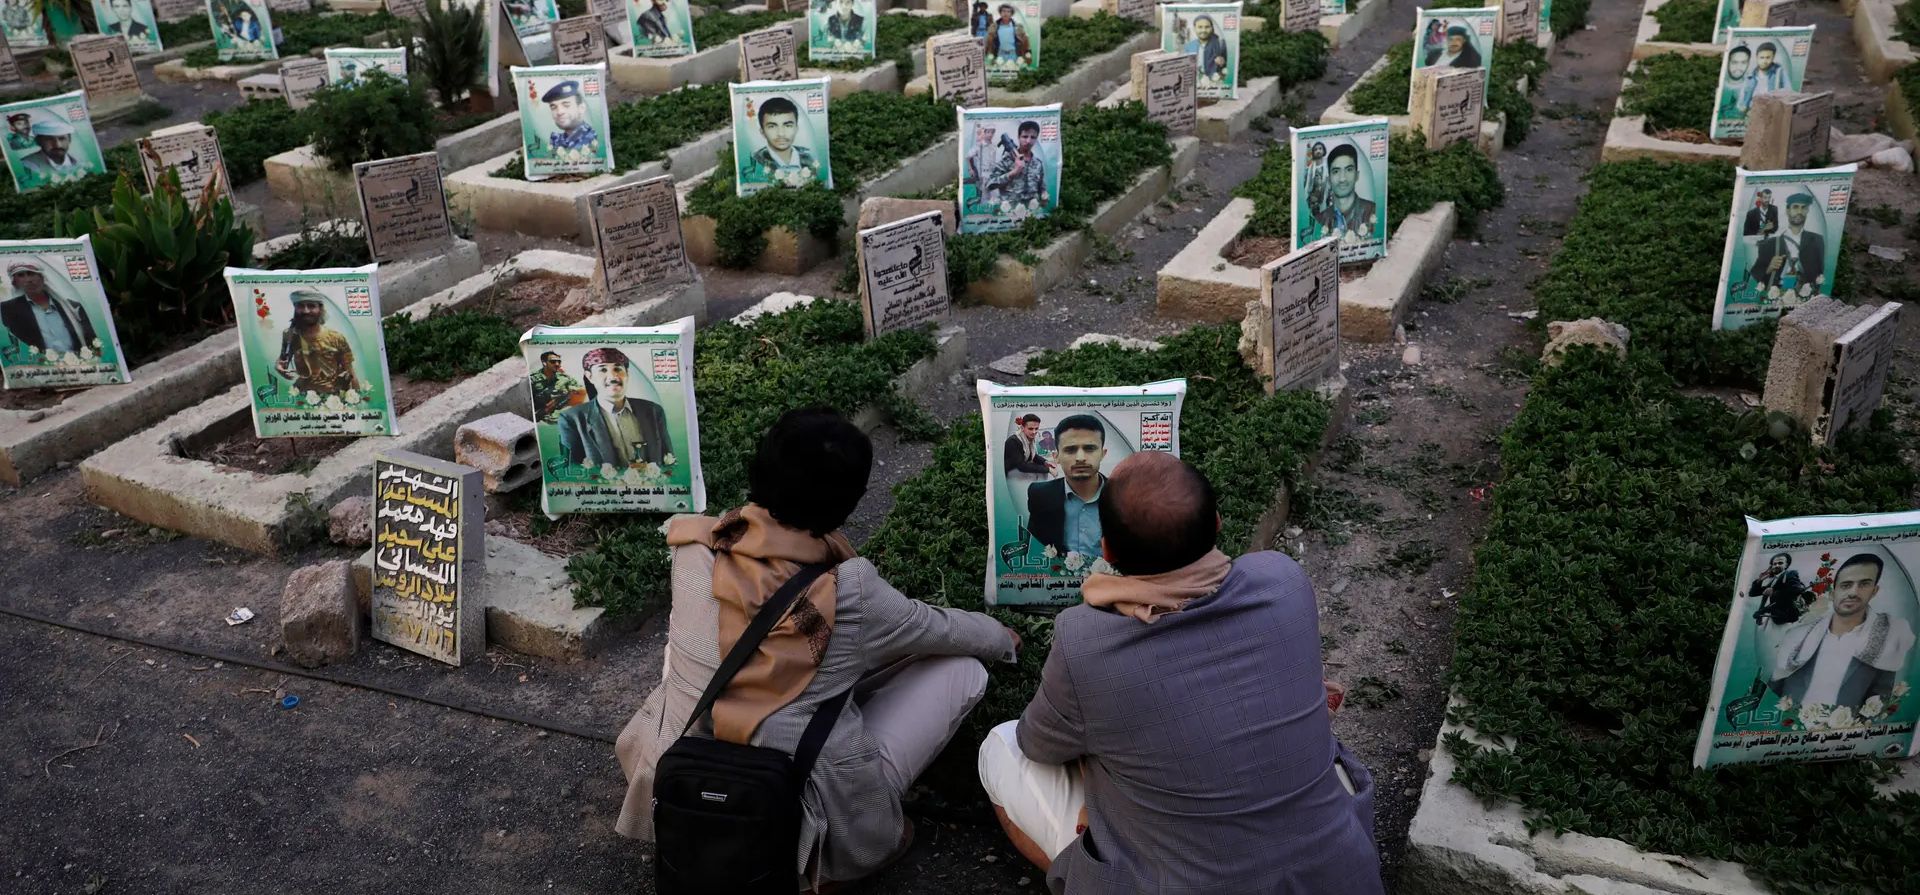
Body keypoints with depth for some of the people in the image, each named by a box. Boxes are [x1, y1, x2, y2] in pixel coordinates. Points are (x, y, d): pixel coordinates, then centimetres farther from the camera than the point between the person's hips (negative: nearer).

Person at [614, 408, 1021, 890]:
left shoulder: (694, 547, -11)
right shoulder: (850, 592, -22)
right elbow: (941, 630, 0)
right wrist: (1004, 638, 24)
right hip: (804, 828, -4)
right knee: (963, 668, 5)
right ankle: (873, 834, 10)